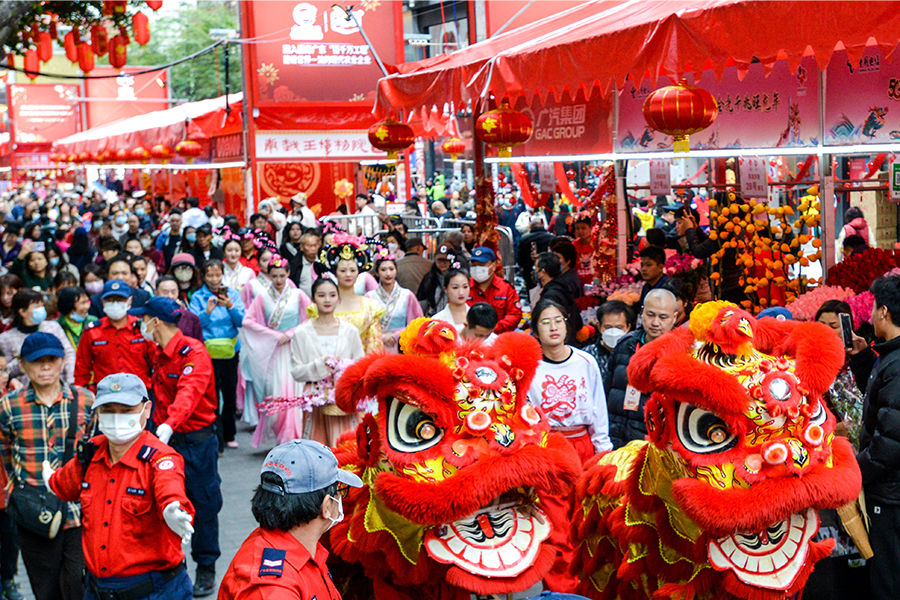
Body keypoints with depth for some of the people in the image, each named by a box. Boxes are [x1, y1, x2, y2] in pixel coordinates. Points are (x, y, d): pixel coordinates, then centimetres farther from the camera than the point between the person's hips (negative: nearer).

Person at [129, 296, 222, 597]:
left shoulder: (194, 352, -17)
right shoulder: (160, 355, 11)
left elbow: (189, 392, -33)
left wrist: (168, 425, -47)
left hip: (197, 440, -7)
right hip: (166, 438, 7)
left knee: (202, 505, 3)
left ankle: (205, 569, 16)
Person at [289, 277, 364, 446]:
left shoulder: (350, 331, 7)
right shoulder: (302, 333, 2)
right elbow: (296, 372, 0)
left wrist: (343, 369, -9)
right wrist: (321, 365, -13)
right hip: (316, 401, -1)